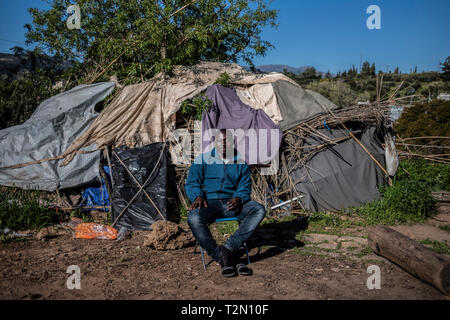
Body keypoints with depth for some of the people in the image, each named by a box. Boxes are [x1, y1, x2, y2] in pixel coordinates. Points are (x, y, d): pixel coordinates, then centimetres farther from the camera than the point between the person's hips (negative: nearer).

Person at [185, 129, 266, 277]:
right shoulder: (203, 160, 9)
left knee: (259, 210, -25)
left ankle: (229, 247, -30)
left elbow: (245, 187, 9)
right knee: (193, 218, -36)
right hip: (209, 202, -2)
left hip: (231, 202, 2)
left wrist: (239, 198, -15)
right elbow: (191, 183, 4)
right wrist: (198, 196, -18)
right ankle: (223, 259, -28)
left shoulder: (240, 162, 14)